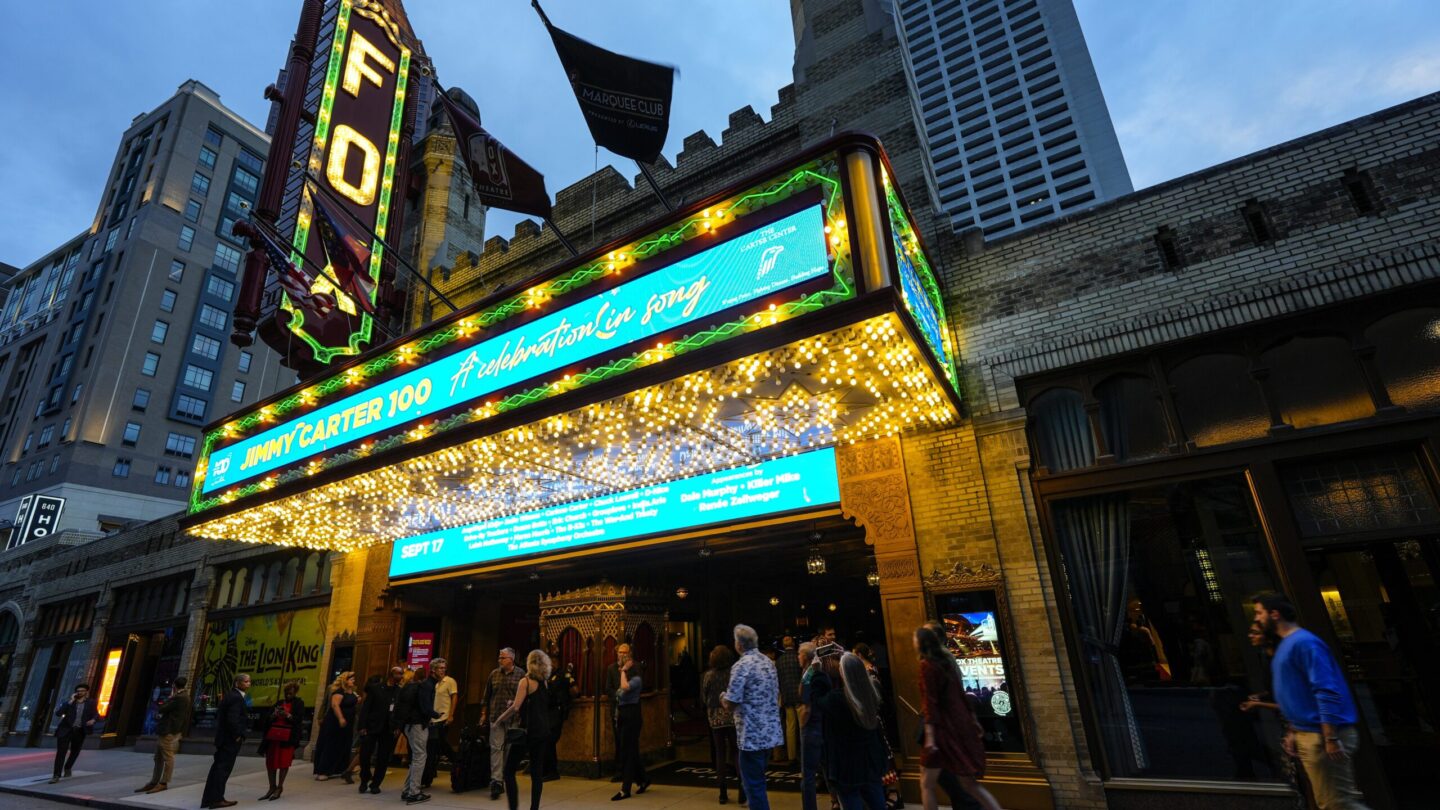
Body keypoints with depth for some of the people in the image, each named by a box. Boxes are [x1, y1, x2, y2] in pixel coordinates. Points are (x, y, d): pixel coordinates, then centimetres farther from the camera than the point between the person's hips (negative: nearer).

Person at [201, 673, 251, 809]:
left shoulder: (230, 695, 12)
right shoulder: (237, 697, -19)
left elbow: (218, 714, 19)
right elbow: (233, 719, -27)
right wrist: (238, 735, -15)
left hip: (223, 737, 10)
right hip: (230, 739, -10)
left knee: (218, 767, 15)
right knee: (223, 768, -3)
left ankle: (209, 798, 23)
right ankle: (216, 799, 2)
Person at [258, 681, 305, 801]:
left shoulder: (299, 703, 1)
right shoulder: (279, 703, 15)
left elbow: (299, 719, -9)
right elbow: (269, 717, 10)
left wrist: (287, 715, -24)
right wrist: (274, 714, -11)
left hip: (288, 736, -5)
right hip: (273, 734, 5)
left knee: (284, 762, -1)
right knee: (270, 762, 7)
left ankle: (279, 787, 11)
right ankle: (272, 787, 19)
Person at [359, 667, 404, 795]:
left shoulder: (400, 692, 4)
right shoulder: (375, 687, -2)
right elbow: (365, 707, -3)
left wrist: (398, 727, -6)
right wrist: (363, 726, -9)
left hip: (389, 730, 2)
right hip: (372, 727, -2)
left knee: (383, 759, 5)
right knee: (365, 756, 1)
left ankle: (375, 784, 20)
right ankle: (364, 781, 24)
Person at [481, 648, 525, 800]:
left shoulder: (521, 675, -3)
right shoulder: (494, 674, 6)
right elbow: (487, 696, 13)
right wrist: (484, 713, 11)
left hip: (513, 718, -1)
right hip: (496, 717, 1)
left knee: (510, 748, 8)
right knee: (496, 747, -5)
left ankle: (505, 778, 23)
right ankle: (496, 781, -5)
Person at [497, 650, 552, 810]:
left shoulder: (526, 681, -9)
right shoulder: (545, 682, 9)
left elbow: (515, 707, -14)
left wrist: (500, 718, 0)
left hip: (528, 731, -6)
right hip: (543, 732, 6)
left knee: (509, 770, 5)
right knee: (537, 773, 9)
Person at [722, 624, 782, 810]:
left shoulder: (741, 666, -16)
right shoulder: (768, 662, 8)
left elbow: (731, 704, -17)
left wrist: (723, 698, 3)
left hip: (753, 735, -8)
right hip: (771, 731, 8)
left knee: (753, 784, 3)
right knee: (756, 780, 21)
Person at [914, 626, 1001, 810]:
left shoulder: (926, 665, -11)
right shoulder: (947, 660, 12)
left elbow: (930, 703, -18)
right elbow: (960, 695, 18)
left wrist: (930, 736, -22)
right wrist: (973, 721, 23)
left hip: (944, 729, -8)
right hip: (961, 725, 8)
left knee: (927, 784, 4)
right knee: (969, 783, 14)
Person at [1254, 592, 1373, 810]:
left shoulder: (1303, 642, -17)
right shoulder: (1286, 644, 14)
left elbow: (1326, 691, -23)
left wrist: (1331, 738, -24)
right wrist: (1293, 732, 20)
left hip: (1322, 736, -10)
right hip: (1308, 735, 10)